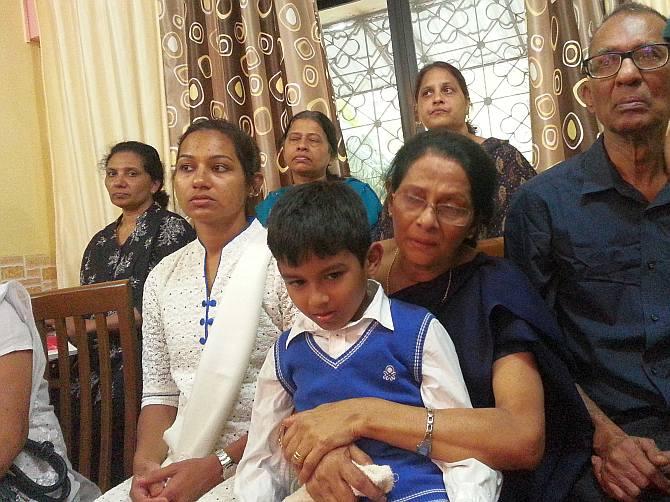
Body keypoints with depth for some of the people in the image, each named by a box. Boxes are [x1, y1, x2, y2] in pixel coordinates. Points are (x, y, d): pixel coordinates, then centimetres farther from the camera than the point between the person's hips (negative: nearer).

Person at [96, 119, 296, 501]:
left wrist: (218, 465, -16)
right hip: (182, 461, 5)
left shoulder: (284, 261, -10)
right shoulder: (163, 277, 7)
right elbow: (160, 392, 10)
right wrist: (147, 461, -8)